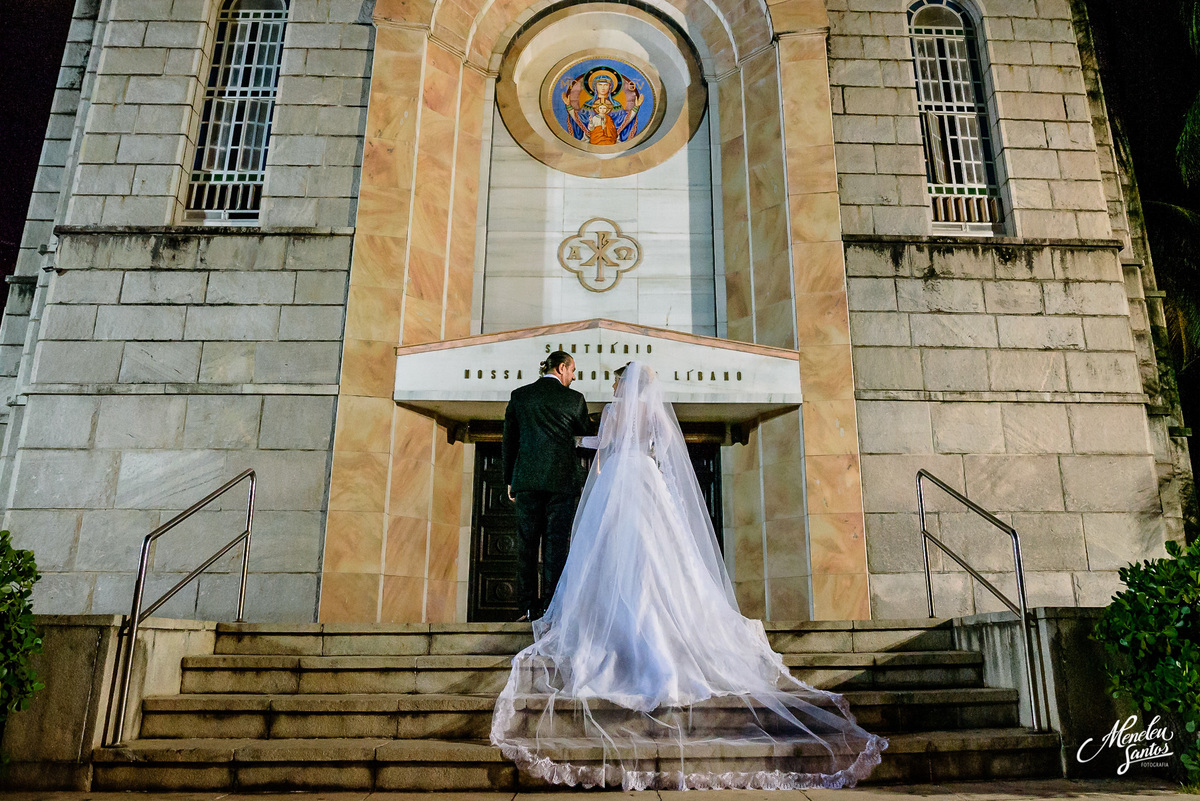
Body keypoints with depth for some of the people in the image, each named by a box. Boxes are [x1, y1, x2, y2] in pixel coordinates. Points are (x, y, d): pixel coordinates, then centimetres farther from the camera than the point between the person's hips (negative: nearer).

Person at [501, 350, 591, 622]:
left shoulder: (519, 395, 8)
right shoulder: (573, 398, 0)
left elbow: (508, 441, 11)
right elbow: (582, 431, 16)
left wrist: (509, 480, 16)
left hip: (527, 479, 2)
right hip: (562, 480, -2)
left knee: (527, 543, 6)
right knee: (556, 544, 1)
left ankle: (528, 607, 5)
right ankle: (551, 607, 0)